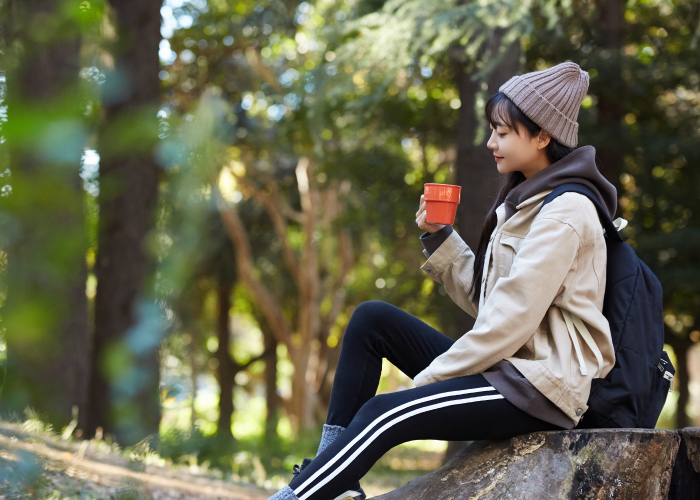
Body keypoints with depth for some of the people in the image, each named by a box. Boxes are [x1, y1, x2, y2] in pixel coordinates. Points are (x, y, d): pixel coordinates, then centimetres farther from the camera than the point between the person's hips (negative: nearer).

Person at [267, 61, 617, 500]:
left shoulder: (565, 211, -14)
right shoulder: (524, 202, 17)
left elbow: (512, 319, -20)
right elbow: (480, 298, 16)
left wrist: (428, 378, -16)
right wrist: (440, 237, 2)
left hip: (542, 385, -10)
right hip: (506, 363, 10)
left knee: (383, 414, -23)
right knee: (371, 318, 2)